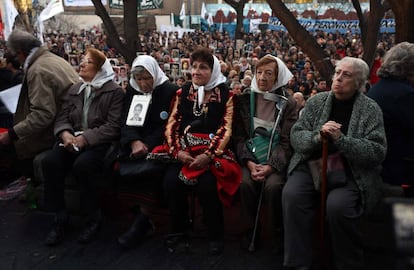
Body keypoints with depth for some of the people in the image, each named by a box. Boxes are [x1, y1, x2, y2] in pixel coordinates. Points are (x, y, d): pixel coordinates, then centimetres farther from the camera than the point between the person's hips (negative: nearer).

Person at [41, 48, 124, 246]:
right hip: (73, 139, 5)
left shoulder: (114, 91, -3)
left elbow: (113, 126, -12)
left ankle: (94, 217, -12)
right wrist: (65, 133, -12)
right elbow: (62, 118, 12)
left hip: (100, 142, -5)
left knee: (82, 165, -35)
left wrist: (85, 138, -21)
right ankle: (59, 216, -8)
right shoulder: (74, 90, 17)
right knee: (50, 161, -24)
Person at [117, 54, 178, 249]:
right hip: (136, 143, 5)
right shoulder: (131, 90, 14)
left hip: (159, 145, -4)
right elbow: (126, 120, 4)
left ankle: (142, 221, -19)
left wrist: (147, 145, -20)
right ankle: (146, 214, -12)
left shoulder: (170, 91, 0)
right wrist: (134, 141, -17)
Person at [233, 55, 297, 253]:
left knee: (273, 186, -29)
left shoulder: (288, 103, -1)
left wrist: (271, 166, -20)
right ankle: (251, 229, -4)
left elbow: (287, 141, -6)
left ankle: (278, 233, -5)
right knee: (245, 183, -27)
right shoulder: (245, 99, 4)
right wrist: (249, 162, -15)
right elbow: (240, 136, 0)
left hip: (276, 159, -1)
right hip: (251, 156, 2)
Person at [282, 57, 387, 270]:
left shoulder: (370, 109, 0)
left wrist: (340, 140, -20)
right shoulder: (316, 101, 7)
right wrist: (318, 136, -17)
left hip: (351, 172, -2)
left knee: (337, 205, -31)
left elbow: (378, 152, -9)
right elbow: (296, 136, 4)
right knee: (292, 195, -26)